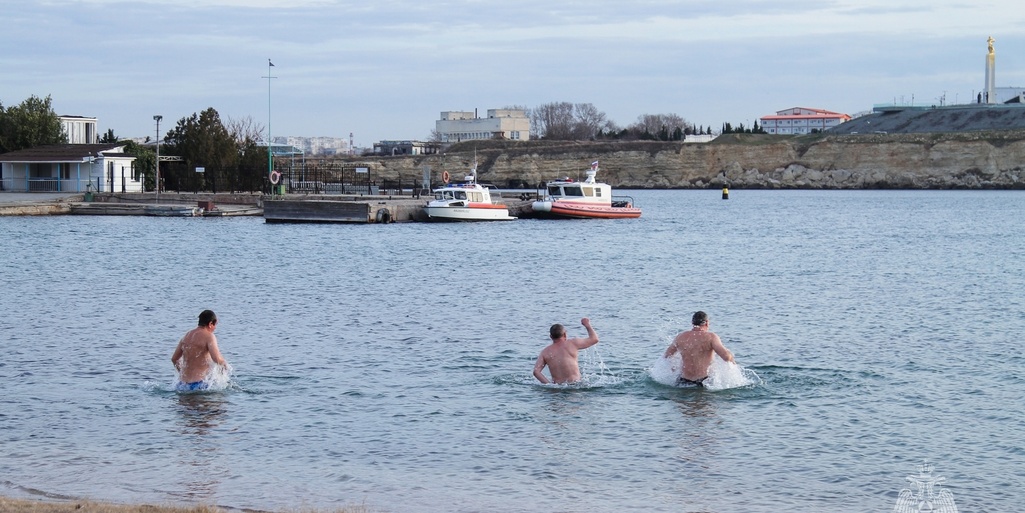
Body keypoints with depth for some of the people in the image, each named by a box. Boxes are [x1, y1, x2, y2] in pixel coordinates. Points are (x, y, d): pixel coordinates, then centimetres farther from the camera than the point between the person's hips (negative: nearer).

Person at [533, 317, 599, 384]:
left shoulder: (545, 352, 8)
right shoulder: (572, 344, 2)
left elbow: (536, 371, -1)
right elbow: (594, 339, 12)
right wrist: (587, 325, 28)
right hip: (574, 384, -2)